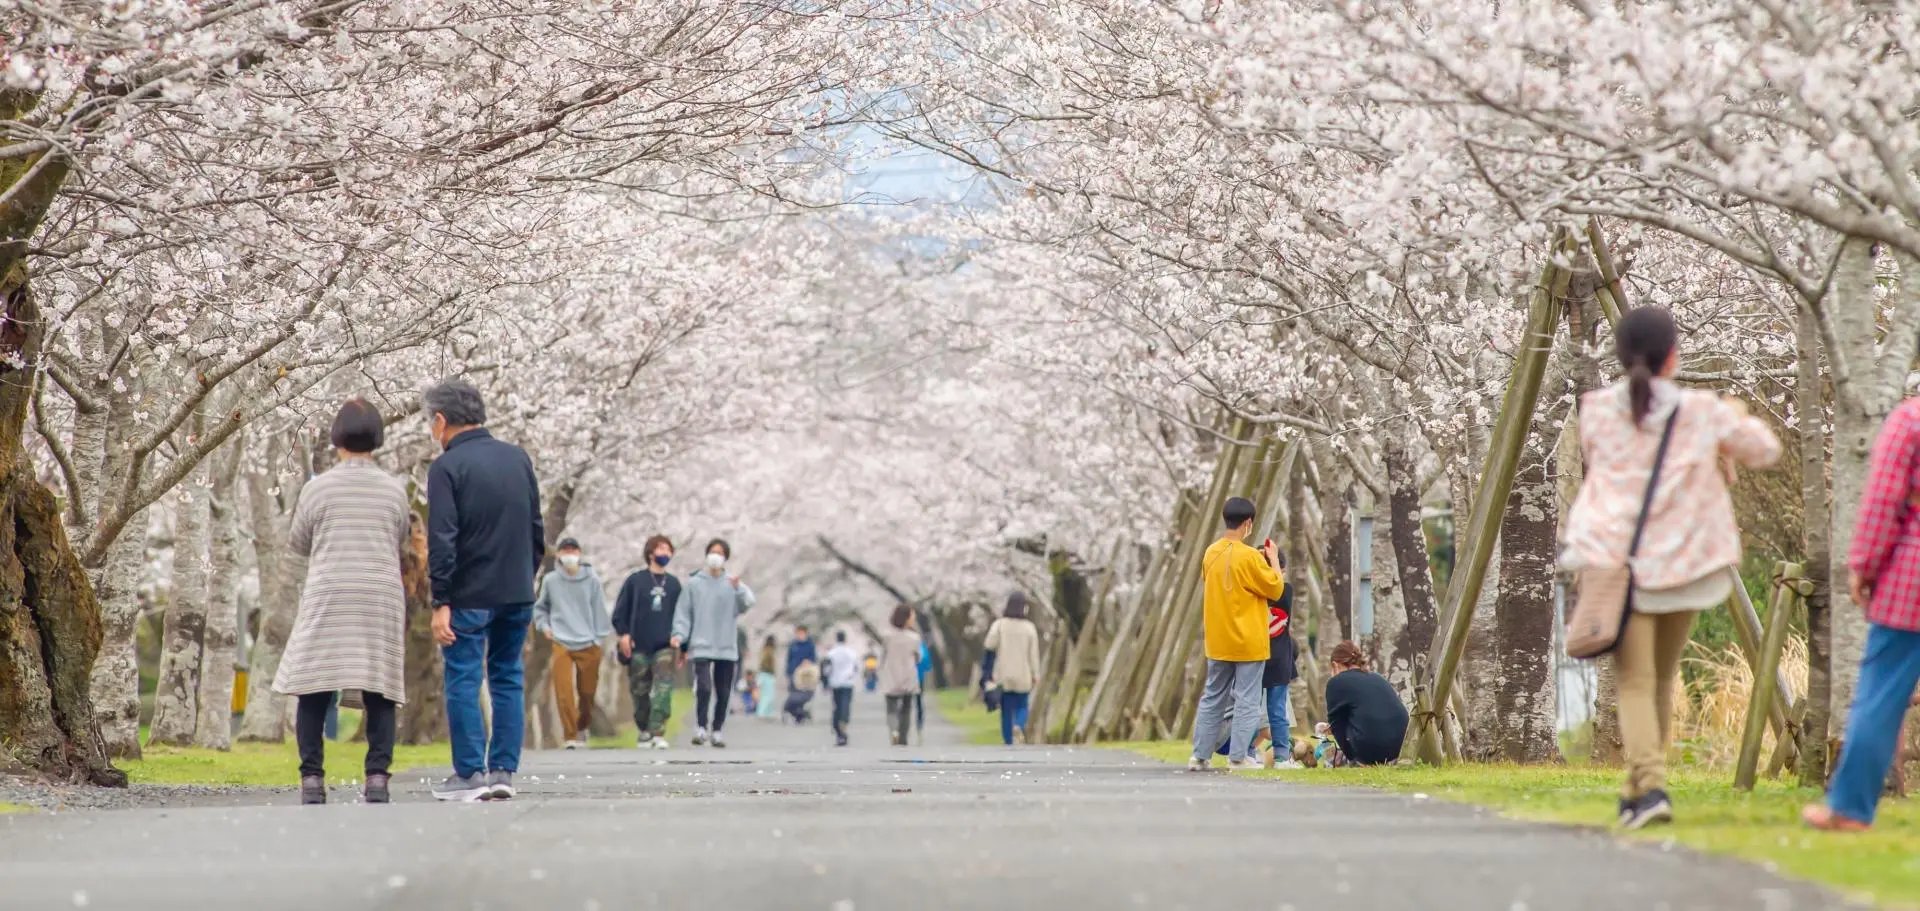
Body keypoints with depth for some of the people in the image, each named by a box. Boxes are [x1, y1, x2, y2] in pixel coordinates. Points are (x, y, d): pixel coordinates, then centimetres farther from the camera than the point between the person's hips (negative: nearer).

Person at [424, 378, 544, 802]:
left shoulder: (447, 467, -10)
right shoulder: (517, 458, 9)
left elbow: (442, 540, -14)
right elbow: (536, 528, 14)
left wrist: (441, 602, -12)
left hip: (470, 595, -6)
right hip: (518, 592, 6)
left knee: (463, 681, 1)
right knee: (508, 679, 10)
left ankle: (470, 774, 0)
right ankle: (503, 771, 9)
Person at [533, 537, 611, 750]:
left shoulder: (591, 580, 0)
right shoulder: (550, 581, 2)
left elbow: (599, 610, 3)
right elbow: (539, 607, 17)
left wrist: (599, 637, 0)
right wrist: (544, 626, 2)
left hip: (588, 645, 0)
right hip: (561, 644, 0)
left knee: (587, 692, 8)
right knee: (564, 692, -12)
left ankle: (581, 727, 35)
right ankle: (570, 736, -7)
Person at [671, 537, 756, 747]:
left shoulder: (733, 584, 6)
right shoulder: (693, 584, 4)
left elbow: (747, 604, -9)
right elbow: (683, 612, 3)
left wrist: (738, 589, -27)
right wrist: (680, 634, -11)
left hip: (727, 648, 2)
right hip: (702, 646, -2)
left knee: (723, 692, 6)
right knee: (704, 687, -17)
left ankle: (717, 730, 17)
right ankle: (701, 727, -7)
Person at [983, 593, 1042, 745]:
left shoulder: (1000, 625, -6)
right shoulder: (1029, 628, -3)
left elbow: (990, 644, -20)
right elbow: (1033, 654, -1)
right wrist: (1036, 675, 6)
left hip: (1003, 676, 0)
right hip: (1022, 676, 0)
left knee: (1006, 710, 9)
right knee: (1021, 707, 13)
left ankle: (1009, 745, 9)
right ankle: (1019, 727, -18)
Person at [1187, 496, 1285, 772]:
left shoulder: (1211, 553, 3)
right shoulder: (1249, 556, -16)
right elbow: (1276, 589, -9)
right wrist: (1273, 559, 3)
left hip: (1218, 642, 6)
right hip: (1248, 643, -6)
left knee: (1212, 698, 13)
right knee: (1247, 701, 1)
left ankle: (1200, 755, 13)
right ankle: (1238, 757, -1)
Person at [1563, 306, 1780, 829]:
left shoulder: (1597, 411, -1)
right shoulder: (1703, 414, -2)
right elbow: (1766, 452, 10)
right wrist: (1737, 420, 31)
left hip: (1618, 562, -1)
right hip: (1682, 565, 1)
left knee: (1634, 682, -5)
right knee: (1661, 680, 17)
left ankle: (1649, 787, -24)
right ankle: (1639, 791, 25)